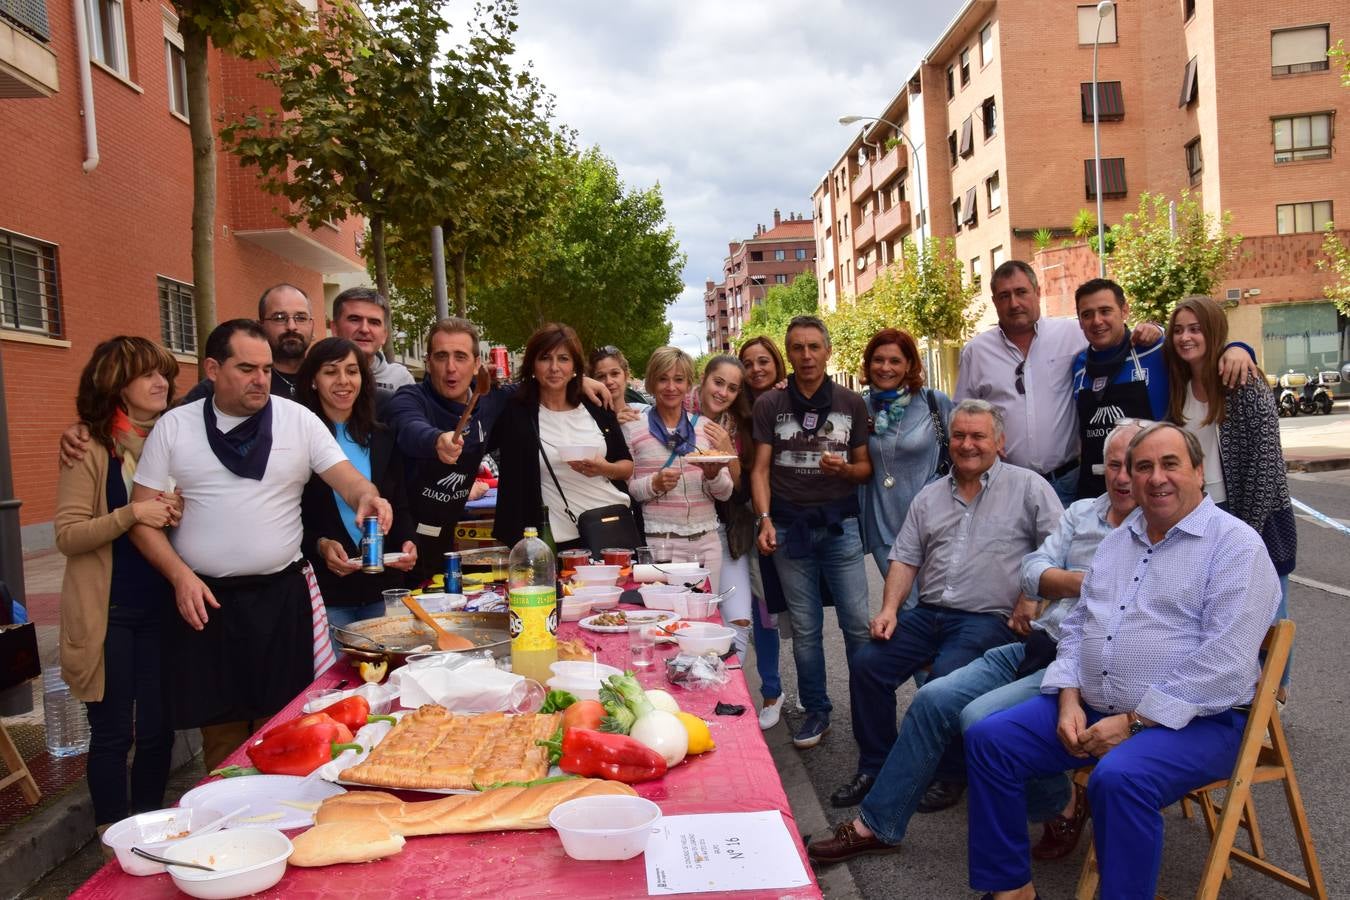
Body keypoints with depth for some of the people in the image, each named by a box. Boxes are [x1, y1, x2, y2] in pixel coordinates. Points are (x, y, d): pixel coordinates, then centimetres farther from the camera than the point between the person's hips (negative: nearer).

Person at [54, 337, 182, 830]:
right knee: (112, 732, 5)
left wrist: (180, 515, -4)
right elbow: (67, 535, -11)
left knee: (157, 729, 10)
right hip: (107, 613, -4)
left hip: (161, 608, 4)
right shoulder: (89, 447, -7)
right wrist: (131, 514, -24)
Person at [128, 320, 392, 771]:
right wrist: (179, 574, -10)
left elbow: (347, 478, -4)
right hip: (204, 598, 0)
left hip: (280, 595, 0)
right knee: (220, 732, 9)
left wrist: (367, 497, -28)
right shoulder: (174, 426, 2)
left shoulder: (298, 419, 1)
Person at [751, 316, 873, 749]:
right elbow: (760, 469, 2)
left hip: (840, 525, 0)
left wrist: (845, 468, -14)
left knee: (858, 623, -1)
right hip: (790, 526, 0)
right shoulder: (769, 405, 4)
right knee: (804, 627, 8)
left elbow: (865, 466, 8)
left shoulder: (851, 403, 5)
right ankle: (816, 711, 21)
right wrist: (765, 519, -11)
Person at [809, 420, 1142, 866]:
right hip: (1037, 647, 7)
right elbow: (1033, 571, 4)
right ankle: (876, 825, 9)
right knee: (932, 699, -3)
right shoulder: (1082, 513, 14)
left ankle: (1062, 808, 3)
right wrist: (1085, 583, -13)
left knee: (982, 717, -25)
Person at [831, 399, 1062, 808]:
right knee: (866, 662, -12)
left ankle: (949, 774, -5)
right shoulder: (930, 497, 16)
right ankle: (874, 768, 3)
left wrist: (1032, 598, -12)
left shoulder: (1027, 487, 2)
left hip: (987, 618, -5)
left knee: (948, 675, -30)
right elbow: (905, 558, 13)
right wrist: (889, 609, 0)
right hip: (929, 613, 5)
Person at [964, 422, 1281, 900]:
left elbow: (1224, 661, -19)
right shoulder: (1117, 540, 14)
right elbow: (1077, 624, 17)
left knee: (1118, 779, -36)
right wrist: (1069, 700, 0)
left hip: (1194, 720, -7)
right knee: (988, 740, -5)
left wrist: (1134, 722, -19)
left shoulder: (1235, 544, -9)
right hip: (1091, 709, 7)